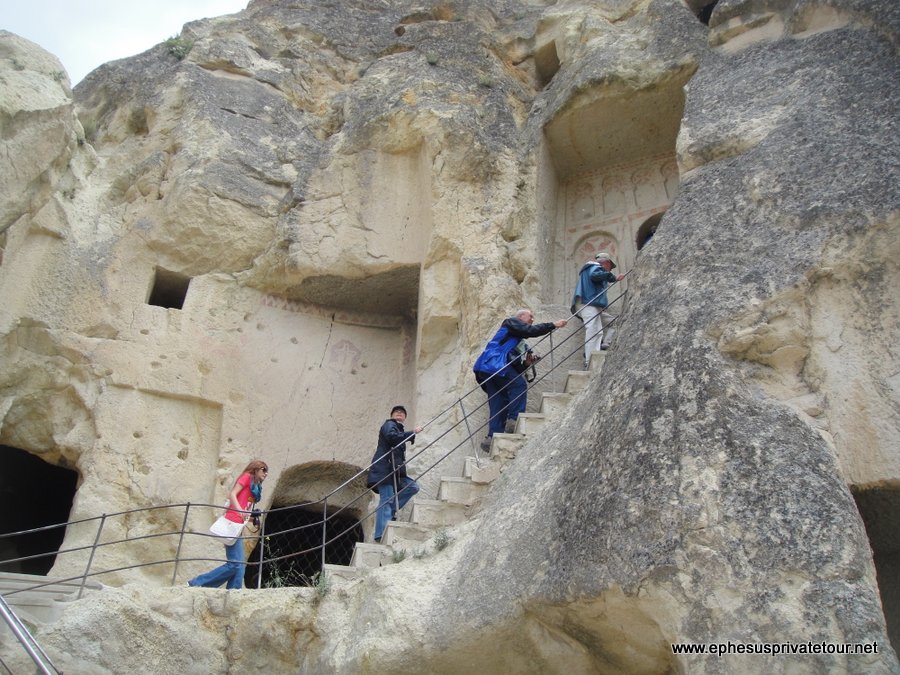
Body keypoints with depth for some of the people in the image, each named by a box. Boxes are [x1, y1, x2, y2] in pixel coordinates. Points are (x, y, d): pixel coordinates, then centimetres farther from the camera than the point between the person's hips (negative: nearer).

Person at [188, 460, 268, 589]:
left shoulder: (255, 487, 23)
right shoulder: (247, 477, 2)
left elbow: (246, 507, 16)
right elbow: (232, 495, -11)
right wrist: (240, 510, -24)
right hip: (233, 522, -9)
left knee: (240, 565, 2)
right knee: (234, 564, -11)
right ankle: (196, 583, -5)